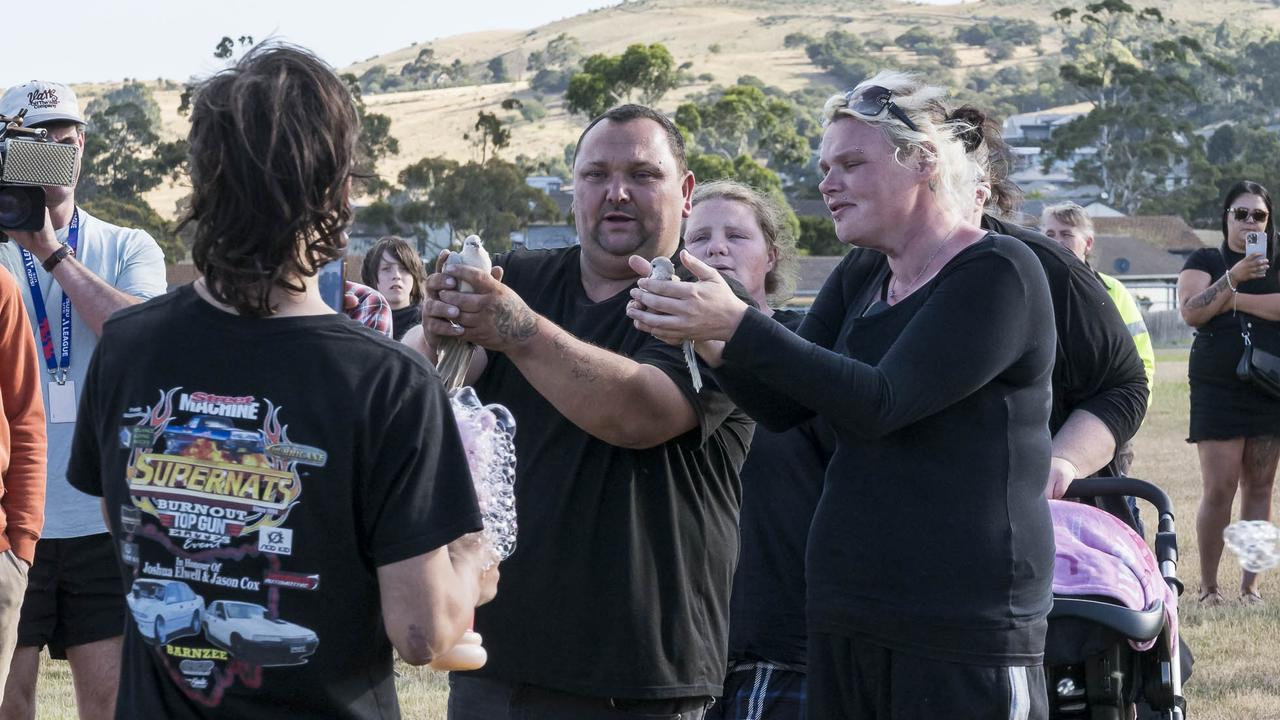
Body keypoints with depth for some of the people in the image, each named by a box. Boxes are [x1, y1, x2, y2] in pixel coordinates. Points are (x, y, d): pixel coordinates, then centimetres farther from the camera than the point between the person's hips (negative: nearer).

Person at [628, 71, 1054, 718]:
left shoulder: (999, 272, -10)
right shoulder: (859, 279, 15)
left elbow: (880, 403, -20)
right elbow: (781, 406, 9)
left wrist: (737, 326, -23)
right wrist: (707, 341, -10)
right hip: (845, 616, 7)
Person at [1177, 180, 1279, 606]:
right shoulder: (1205, 262, 5)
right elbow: (1191, 312, -11)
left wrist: (1231, 299, -13)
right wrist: (1233, 279, -22)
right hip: (1217, 391, -2)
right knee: (1218, 489, -7)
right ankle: (1208, 586, 0)